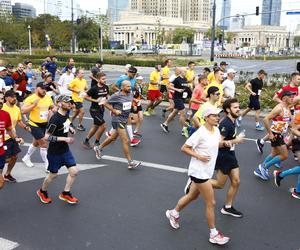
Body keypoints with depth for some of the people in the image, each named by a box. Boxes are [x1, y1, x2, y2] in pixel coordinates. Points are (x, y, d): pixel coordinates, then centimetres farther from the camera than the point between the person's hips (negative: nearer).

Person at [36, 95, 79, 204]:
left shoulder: (66, 114, -1)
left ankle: (65, 193, 23)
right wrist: (65, 139, -27)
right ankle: (42, 192, 39)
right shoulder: (55, 119, -26)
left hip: (65, 150, 7)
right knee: (53, 174, 11)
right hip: (55, 152, -7)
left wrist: (70, 128, 1)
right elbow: (47, 137, -25)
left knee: (74, 171, 3)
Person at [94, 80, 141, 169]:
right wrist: (114, 111, -16)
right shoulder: (116, 96, -16)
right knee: (125, 141, -9)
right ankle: (130, 162, -3)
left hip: (125, 119, 8)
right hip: (118, 120, -8)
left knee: (113, 137, 21)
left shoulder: (130, 94, 2)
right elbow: (106, 104, -8)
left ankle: (99, 148, 43)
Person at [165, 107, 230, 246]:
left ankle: (173, 213, 45)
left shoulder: (216, 130, 3)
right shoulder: (200, 133, -21)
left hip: (207, 171, 9)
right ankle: (214, 234, 16)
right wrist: (199, 156, -22)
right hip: (199, 171, -9)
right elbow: (184, 148, -15)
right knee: (211, 203, -1)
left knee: (192, 196, 23)